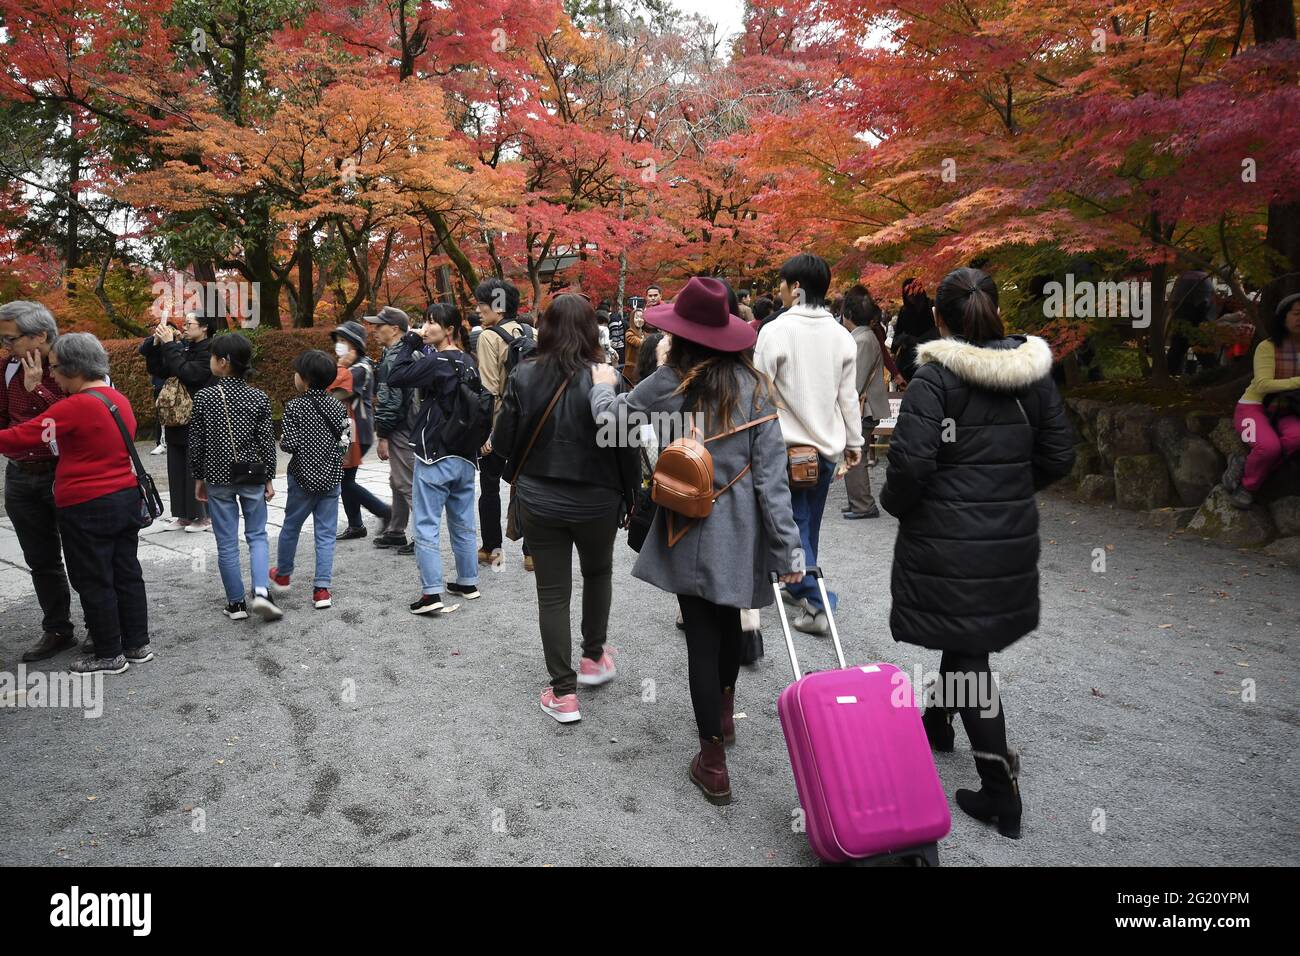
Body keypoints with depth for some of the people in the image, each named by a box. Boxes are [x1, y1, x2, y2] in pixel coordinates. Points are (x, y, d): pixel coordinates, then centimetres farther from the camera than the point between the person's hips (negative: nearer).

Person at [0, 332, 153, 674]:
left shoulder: (76, 407, -18)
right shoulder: (119, 399, 7)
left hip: (88, 508, -8)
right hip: (127, 498, 8)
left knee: (94, 583, 5)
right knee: (127, 573, 15)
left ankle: (109, 655, 15)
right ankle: (137, 644, 23)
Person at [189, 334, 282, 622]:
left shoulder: (203, 397, -7)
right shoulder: (259, 398, -6)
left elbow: (196, 442, -2)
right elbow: (266, 442, -3)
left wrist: (198, 478, 9)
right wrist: (269, 479, 5)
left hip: (218, 478, 0)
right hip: (252, 476, 0)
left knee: (227, 542, 8)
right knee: (257, 536, 12)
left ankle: (236, 603, 14)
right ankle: (261, 591, -7)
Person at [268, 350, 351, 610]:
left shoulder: (294, 407, -11)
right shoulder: (338, 406, 0)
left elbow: (290, 444, -16)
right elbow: (344, 442, -1)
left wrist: (282, 440, 4)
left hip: (303, 478, -2)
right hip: (331, 478, 2)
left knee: (291, 527, 18)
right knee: (326, 534, 4)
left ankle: (282, 575, 37)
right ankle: (322, 590, 2)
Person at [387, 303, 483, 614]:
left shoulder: (435, 362, -15)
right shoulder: (469, 364, 8)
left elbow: (396, 377, -14)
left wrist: (410, 343, -5)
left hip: (434, 457, -7)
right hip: (465, 457, 7)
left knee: (427, 526, -2)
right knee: (463, 524, 15)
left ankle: (431, 594, -4)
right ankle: (468, 583, 25)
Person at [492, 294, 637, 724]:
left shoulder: (524, 376, -8)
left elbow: (502, 442, -3)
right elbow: (625, 447, -11)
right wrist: (628, 495, 4)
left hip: (539, 502, 1)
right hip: (596, 502, 0)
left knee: (552, 593, 8)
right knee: (598, 573, 26)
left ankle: (563, 692, 11)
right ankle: (593, 658, 35)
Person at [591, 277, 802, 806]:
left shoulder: (670, 384, -10)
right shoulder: (755, 388, -4)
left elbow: (611, 418, 3)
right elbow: (771, 475, -7)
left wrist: (603, 386, 25)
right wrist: (787, 548, -4)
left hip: (690, 533, -3)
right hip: (742, 534, 3)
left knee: (702, 637, 5)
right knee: (729, 620, 24)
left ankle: (714, 761, 10)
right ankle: (724, 711, 48)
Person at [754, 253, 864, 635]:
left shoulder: (776, 330, -14)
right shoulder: (841, 334, 2)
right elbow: (848, 395, 6)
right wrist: (854, 441, 14)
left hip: (787, 444, -5)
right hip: (828, 442, 5)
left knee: (793, 522, 2)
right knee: (810, 521, 17)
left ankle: (816, 604, -5)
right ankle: (799, 586, 33)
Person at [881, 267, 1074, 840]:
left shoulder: (934, 377, -15)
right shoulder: (1032, 372, 3)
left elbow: (911, 461, -21)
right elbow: (1058, 454, 6)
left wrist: (894, 503, -2)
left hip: (948, 539, -6)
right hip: (1012, 535, 6)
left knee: (966, 653, 3)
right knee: (971, 636, 24)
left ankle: (1001, 791, 6)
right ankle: (937, 720, 48)